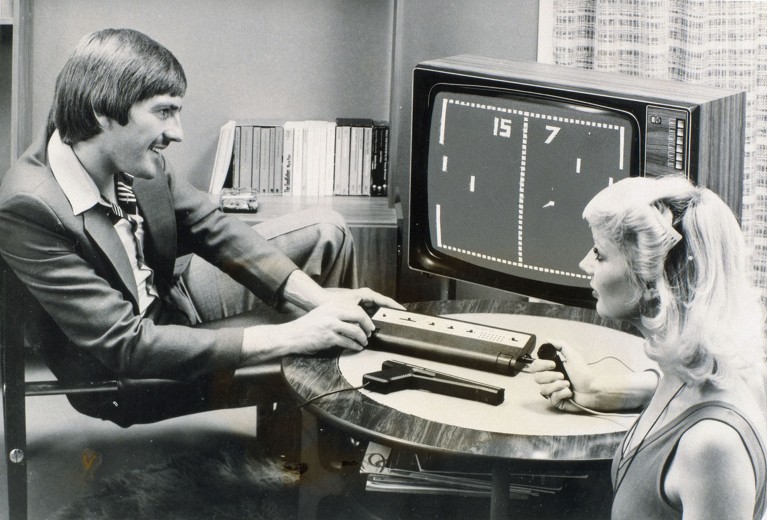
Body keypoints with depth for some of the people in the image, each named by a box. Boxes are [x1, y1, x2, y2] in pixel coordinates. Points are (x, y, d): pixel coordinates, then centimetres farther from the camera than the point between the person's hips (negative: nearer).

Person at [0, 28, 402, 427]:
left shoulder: (131, 157, -14)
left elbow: (213, 229, -2)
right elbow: (126, 346, -34)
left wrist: (318, 298, -17)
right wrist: (288, 337, -36)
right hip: (127, 380, -7)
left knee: (325, 231, 3)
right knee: (309, 359, -18)